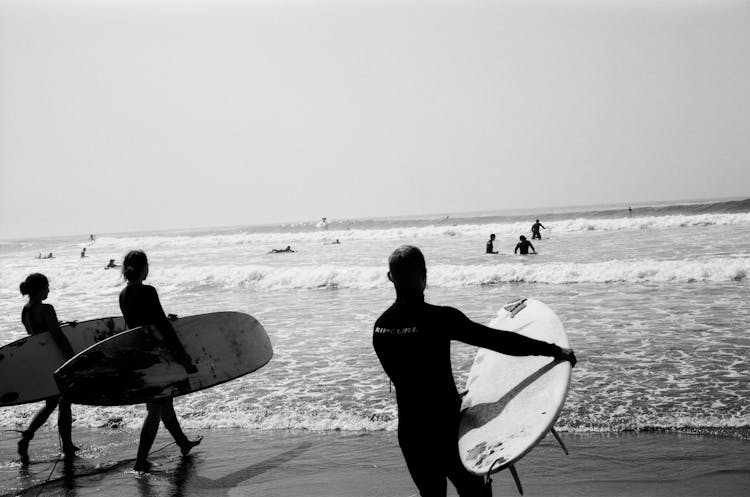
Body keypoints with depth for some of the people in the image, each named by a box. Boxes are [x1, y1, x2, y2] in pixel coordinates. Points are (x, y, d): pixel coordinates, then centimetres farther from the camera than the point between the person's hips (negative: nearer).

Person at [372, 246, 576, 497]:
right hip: (445, 429, -5)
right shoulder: (439, 318, -19)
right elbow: (497, 340, -20)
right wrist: (555, 350, -13)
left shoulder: (380, 326, -1)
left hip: (409, 432, 5)